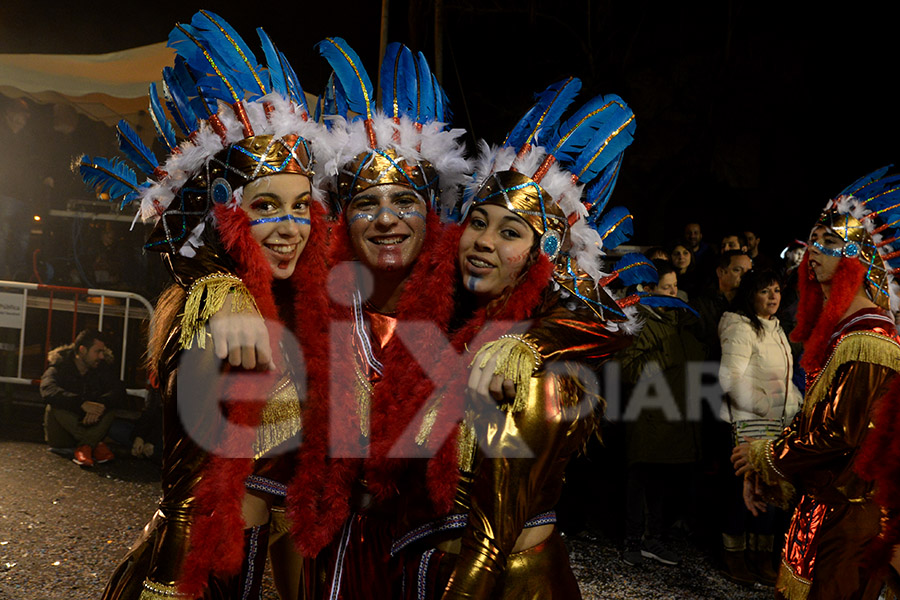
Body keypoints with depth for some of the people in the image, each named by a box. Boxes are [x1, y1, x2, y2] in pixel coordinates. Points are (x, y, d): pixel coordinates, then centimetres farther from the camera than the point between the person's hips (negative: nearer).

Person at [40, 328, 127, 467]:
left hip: (91, 424, 2)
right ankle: (96, 444, -27)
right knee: (54, 407, -30)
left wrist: (101, 404, -36)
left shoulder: (102, 368, 1)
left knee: (110, 404, -21)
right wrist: (82, 403, -41)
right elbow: (48, 391, -30)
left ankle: (85, 446, -32)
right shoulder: (59, 368, -9)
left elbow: (119, 391, -15)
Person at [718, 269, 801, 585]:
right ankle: (734, 555, 15)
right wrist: (763, 405, -20)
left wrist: (797, 402, 13)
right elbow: (730, 378, -22)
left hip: (778, 423, 8)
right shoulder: (740, 329, -14)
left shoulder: (775, 327, 16)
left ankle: (762, 554, 22)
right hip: (748, 424, -8)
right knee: (744, 489, 0)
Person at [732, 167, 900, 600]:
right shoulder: (838, 329, 13)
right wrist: (765, 476, 9)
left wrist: (764, 455, -8)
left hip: (849, 515, -9)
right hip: (823, 501, 9)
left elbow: (836, 436, -22)